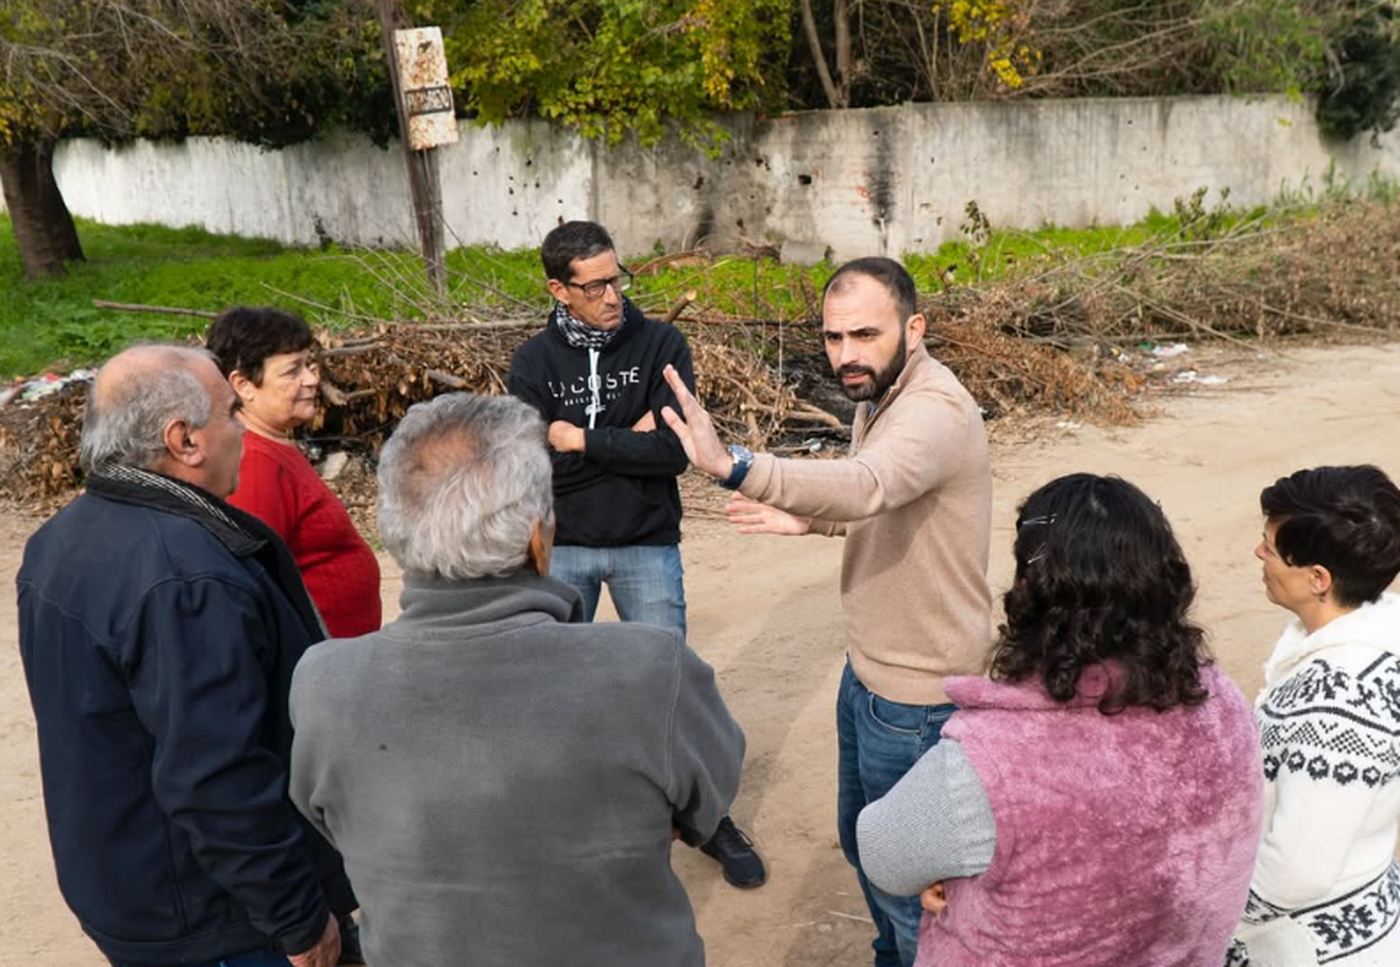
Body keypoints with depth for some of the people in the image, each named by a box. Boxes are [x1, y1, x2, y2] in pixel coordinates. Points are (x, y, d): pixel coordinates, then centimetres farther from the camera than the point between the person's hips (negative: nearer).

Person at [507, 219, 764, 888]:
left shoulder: (660, 346, -8)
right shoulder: (533, 363, -4)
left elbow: (673, 451, -18)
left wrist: (581, 440, -15)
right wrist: (627, 442, -15)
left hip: (646, 546, -1)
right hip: (561, 549, 2)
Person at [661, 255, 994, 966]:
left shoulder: (935, 411, -27)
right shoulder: (878, 398, 4)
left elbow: (865, 485, -48)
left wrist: (732, 466, -62)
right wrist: (808, 518, 0)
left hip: (916, 695, -10)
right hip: (868, 670, 10)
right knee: (861, 841, 26)